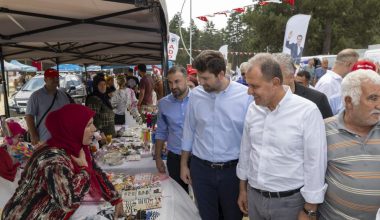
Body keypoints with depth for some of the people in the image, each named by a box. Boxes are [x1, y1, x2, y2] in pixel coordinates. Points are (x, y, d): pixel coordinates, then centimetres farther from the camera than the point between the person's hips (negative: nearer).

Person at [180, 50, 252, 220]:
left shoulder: (246, 95, -13)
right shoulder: (195, 95, -4)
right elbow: (189, 131, 5)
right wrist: (183, 164, 9)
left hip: (233, 170, -2)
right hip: (200, 169, 2)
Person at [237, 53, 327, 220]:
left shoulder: (307, 111, -18)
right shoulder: (252, 109, -2)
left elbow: (315, 164, -13)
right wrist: (243, 189, 13)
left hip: (289, 201, -4)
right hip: (253, 196, 5)